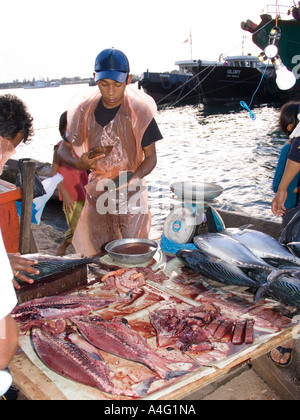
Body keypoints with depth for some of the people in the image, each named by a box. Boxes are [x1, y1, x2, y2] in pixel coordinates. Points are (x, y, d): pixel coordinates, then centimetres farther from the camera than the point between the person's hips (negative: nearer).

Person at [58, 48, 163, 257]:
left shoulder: (139, 112, -9)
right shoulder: (85, 111, -2)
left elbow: (151, 158, -6)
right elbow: (64, 148, 6)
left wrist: (127, 180, -23)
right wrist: (78, 163, -18)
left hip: (131, 192, -2)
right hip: (97, 192, 3)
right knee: (97, 255, 8)